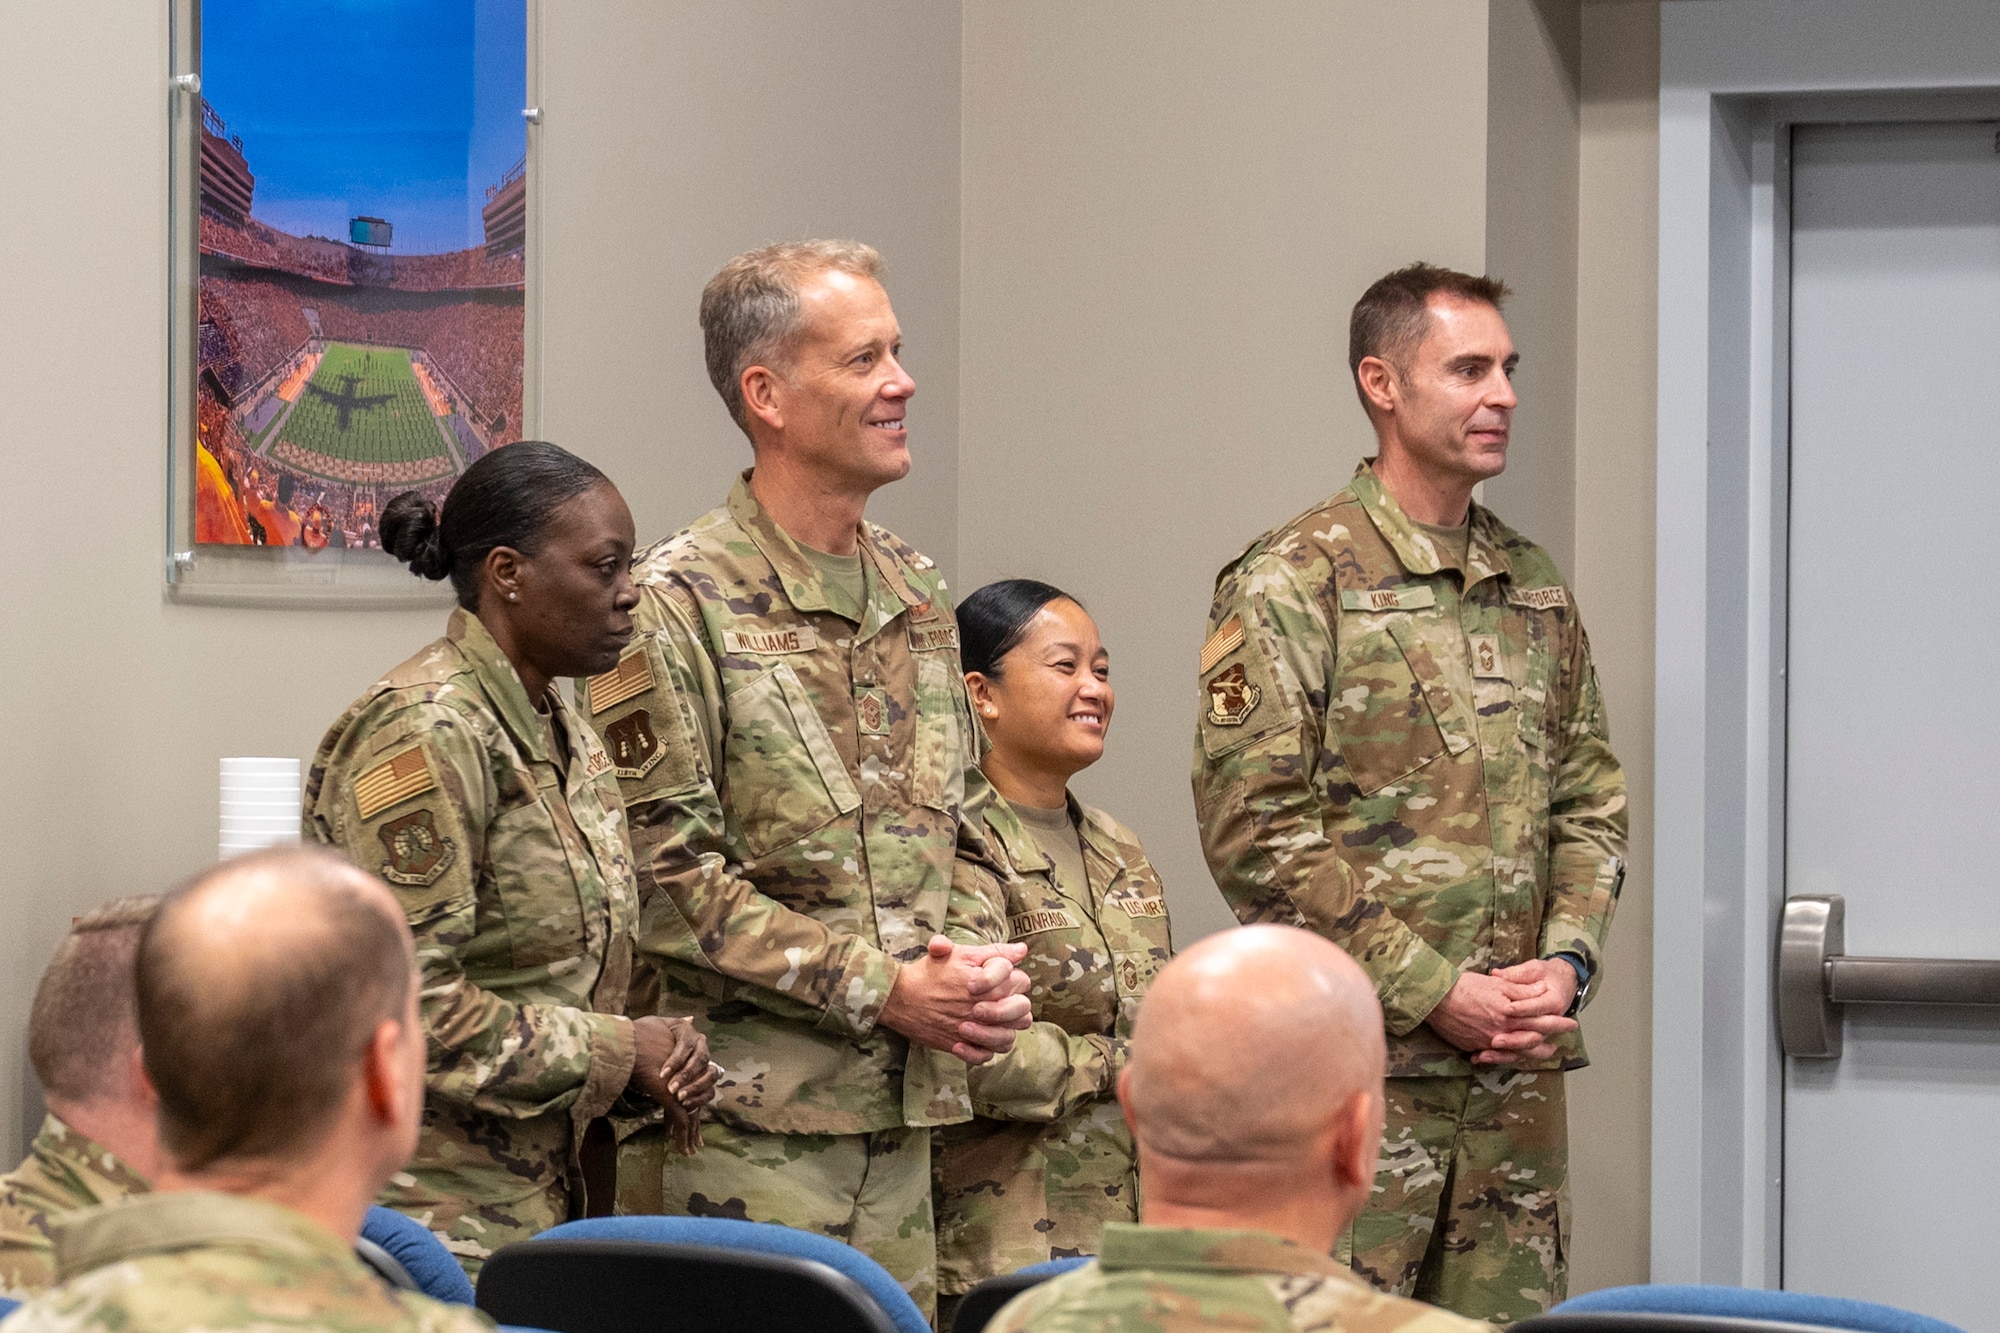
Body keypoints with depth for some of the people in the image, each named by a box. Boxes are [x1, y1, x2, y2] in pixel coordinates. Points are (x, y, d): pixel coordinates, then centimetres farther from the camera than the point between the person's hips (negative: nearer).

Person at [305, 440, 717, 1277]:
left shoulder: (569, 738, 14)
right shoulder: (424, 735, -15)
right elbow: (400, 1003, -22)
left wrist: (662, 1054, 1)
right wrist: (620, 1054, -14)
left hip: (540, 1202, 9)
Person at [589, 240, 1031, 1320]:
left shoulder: (916, 597, 14)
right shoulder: (676, 605, -9)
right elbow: (667, 880, -14)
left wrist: (981, 979, 1)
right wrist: (881, 990, -15)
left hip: (900, 1126, 7)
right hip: (741, 1131, -7)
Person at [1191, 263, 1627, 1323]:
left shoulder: (1535, 588, 15)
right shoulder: (1291, 583, -6)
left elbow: (1592, 802, 18)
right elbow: (1252, 827, -12)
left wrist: (1567, 963, -1)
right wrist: (1434, 991, -14)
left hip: (1520, 1071, 6)